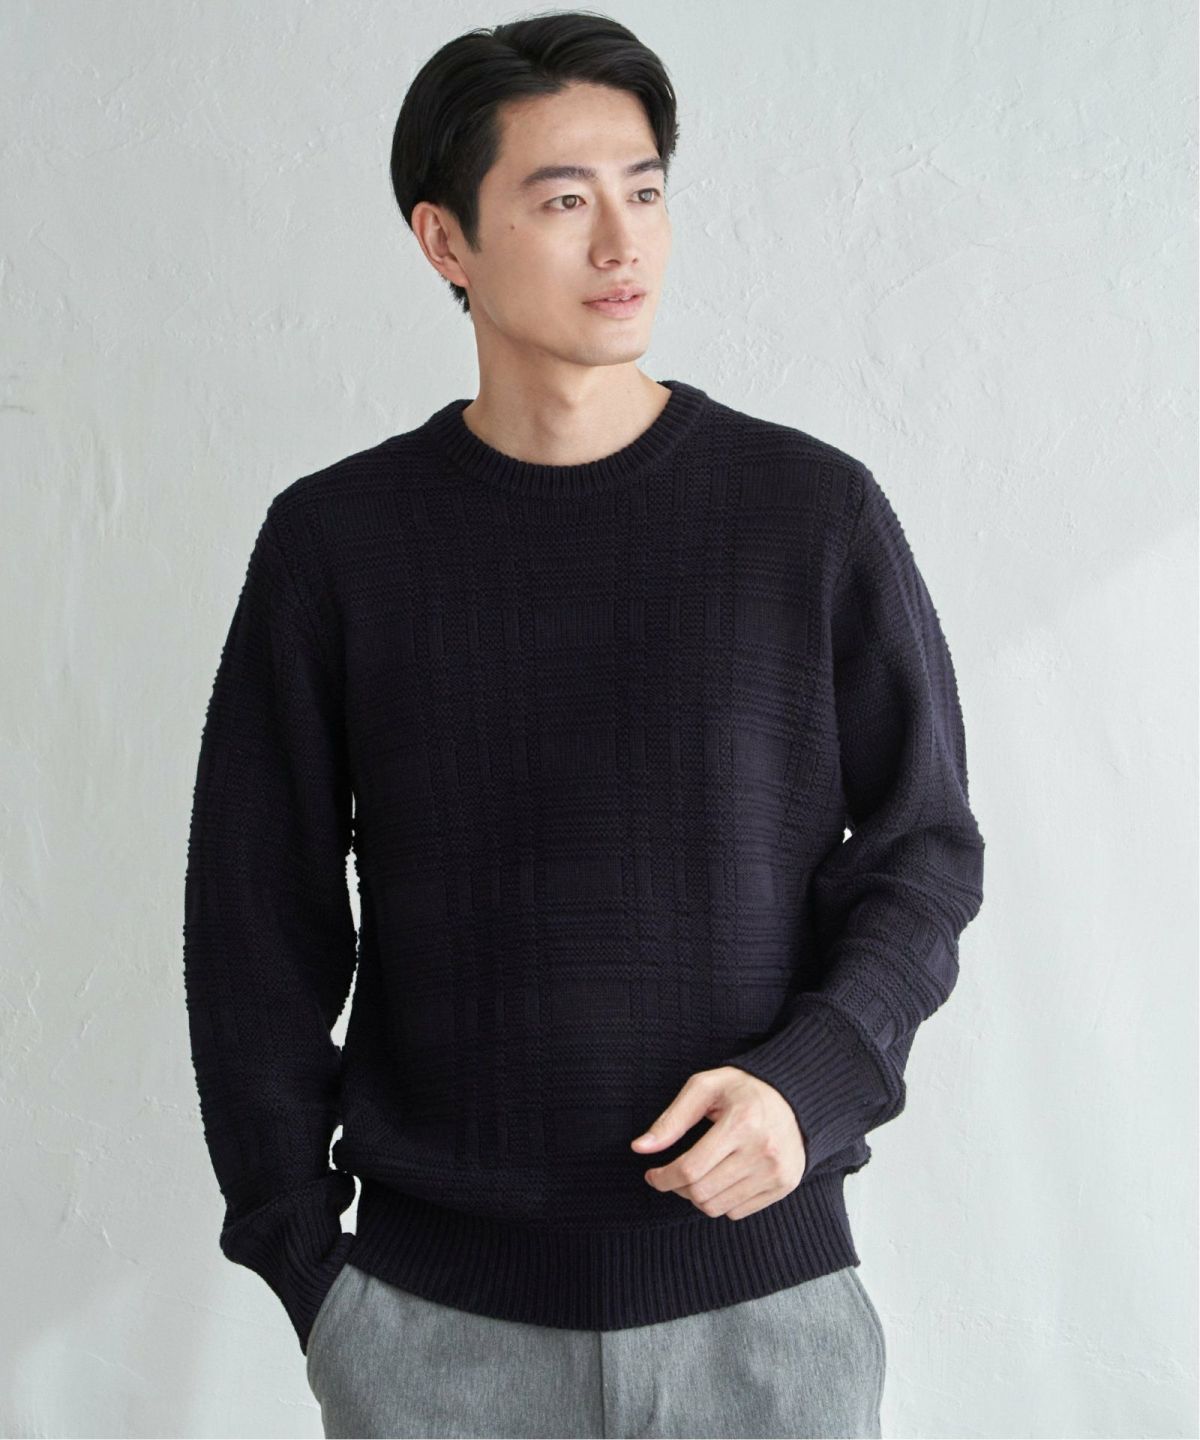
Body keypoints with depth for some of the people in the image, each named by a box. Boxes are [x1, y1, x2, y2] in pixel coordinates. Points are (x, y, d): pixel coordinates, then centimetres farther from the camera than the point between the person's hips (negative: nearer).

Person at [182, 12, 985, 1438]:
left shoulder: (813, 512, -2)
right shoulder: (334, 540, -1)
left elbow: (923, 848, 4)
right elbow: (260, 918, 4)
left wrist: (813, 1080, -12)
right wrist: (297, 1250, 2)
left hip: (763, 1282, 0)